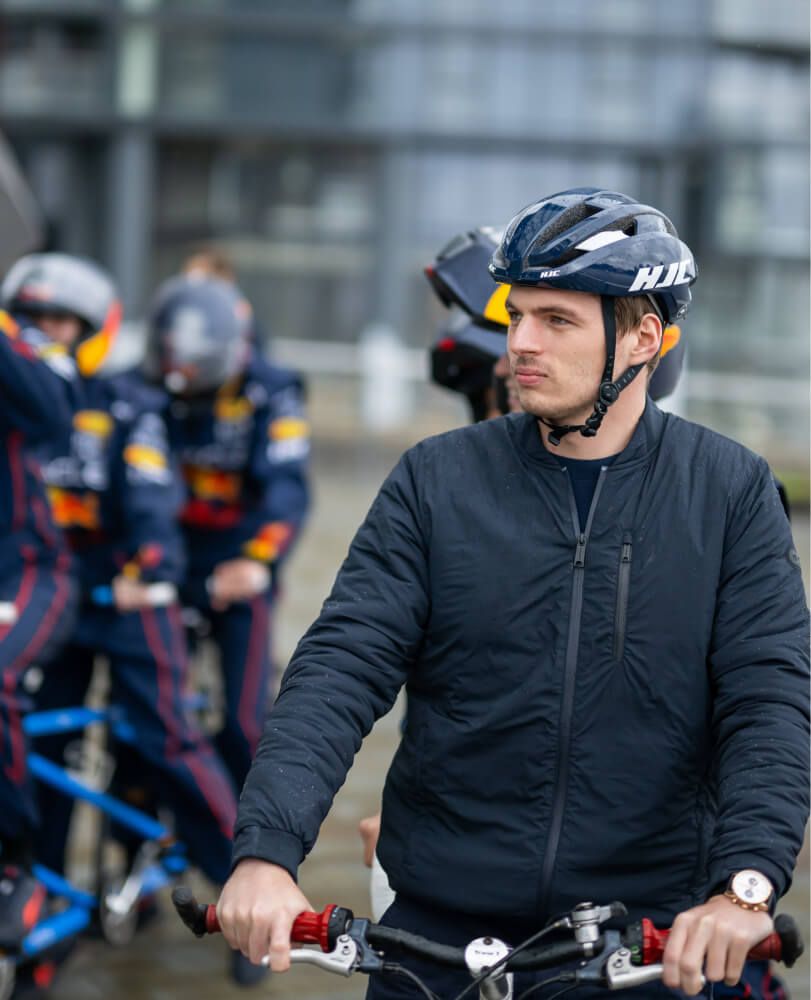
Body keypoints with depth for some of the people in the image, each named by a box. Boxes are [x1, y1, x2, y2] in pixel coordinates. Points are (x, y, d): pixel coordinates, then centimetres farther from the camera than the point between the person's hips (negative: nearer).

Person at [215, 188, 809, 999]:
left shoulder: (730, 491, -1)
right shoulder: (436, 482, 0)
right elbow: (341, 668, -9)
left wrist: (745, 885, -26)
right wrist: (265, 849, -23)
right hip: (438, 932, 1)